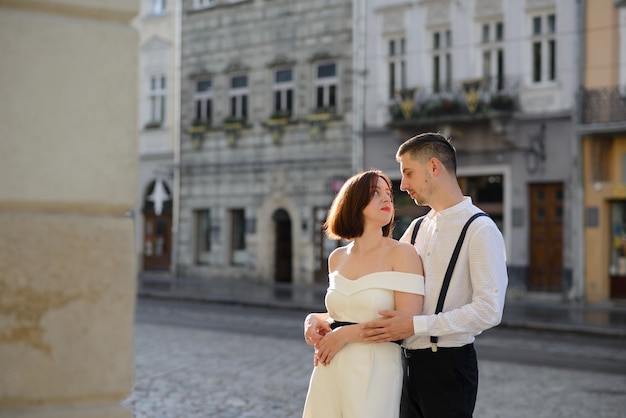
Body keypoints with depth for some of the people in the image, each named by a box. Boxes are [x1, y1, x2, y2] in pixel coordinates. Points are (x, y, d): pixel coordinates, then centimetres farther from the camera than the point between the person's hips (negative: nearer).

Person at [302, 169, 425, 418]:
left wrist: (344, 334, -12)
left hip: (374, 371, -5)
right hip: (330, 371, 5)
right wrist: (315, 319, 2)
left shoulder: (402, 254, -7)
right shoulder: (337, 258, 9)